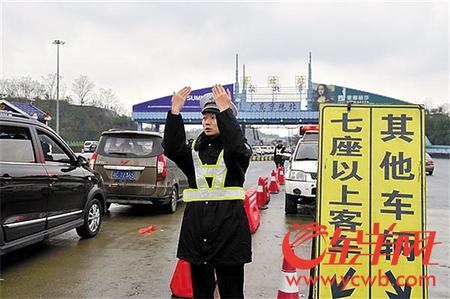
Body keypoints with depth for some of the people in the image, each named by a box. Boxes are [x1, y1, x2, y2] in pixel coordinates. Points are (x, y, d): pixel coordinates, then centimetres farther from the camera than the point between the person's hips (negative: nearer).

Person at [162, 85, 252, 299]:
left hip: (229, 227, -4)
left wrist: (224, 110, -27)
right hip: (196, 228, 4)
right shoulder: (194, 149, 10)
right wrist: (175, 112, -18)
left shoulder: (236, 151, 0)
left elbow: (237, 147, -25)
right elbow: (172, 148, -9)